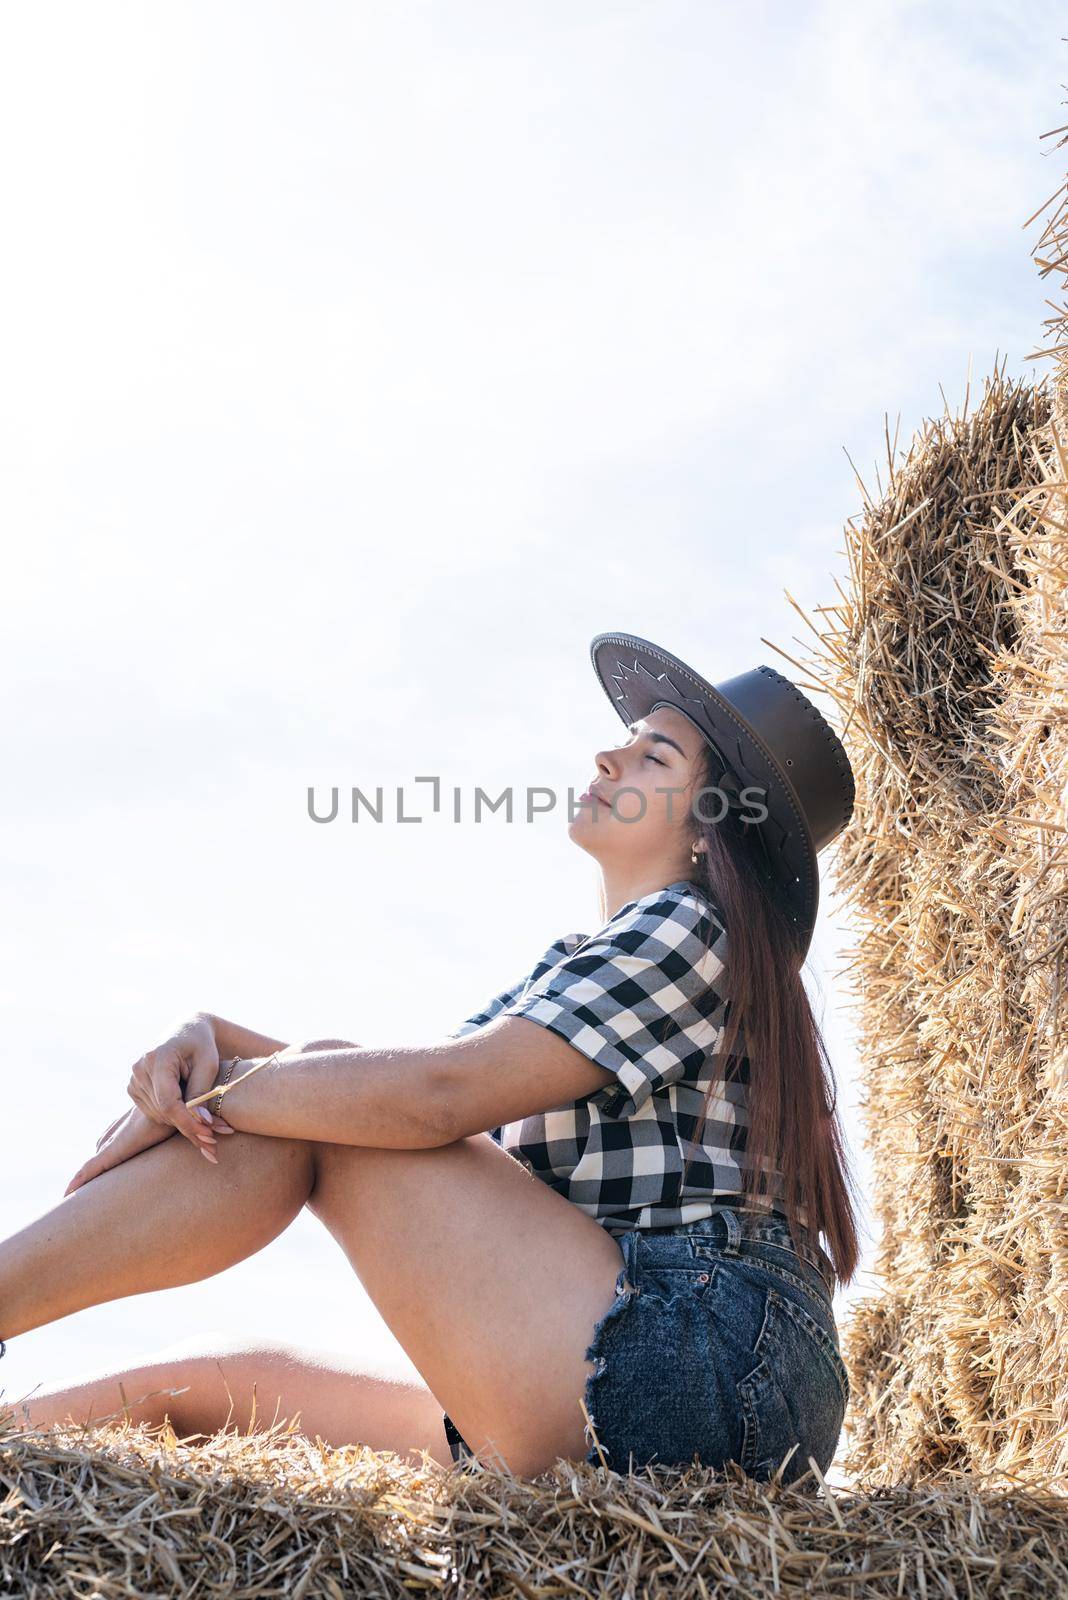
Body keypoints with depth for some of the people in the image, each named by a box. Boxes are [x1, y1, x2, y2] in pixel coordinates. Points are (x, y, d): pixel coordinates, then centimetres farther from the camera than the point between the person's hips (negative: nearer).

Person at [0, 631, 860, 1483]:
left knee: (311, 1120, -10)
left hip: (695, 1369, -8)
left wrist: (207, 1093, -6)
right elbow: (385, 1076, 16)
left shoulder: (691, 930, -4)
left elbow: (437, 1093, -16)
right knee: (190, 1387, 2)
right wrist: (208, 1035, -1)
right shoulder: (575, 968, 25)